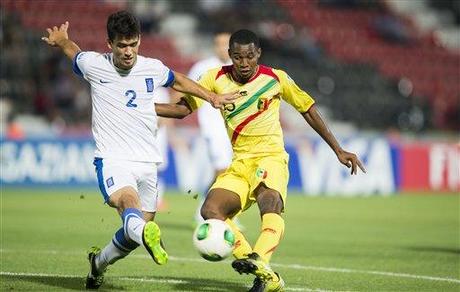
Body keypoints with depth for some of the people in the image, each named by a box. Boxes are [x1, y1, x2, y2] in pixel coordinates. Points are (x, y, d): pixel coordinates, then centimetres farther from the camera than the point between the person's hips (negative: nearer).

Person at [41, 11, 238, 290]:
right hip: (112, 159, -5)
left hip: (147, 161, 5)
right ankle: (147, 235, -68)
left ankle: (99, 261, 36)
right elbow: (73, 51, 22)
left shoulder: (153, 68, 5)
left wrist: (212, 96, 22)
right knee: (128, 203, -35)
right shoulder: (94, 65, -2)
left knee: (137, 231, 9)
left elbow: (177, 81, 28)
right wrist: (61, 40, 5)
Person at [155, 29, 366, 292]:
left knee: (269, 201, -36)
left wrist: (338, 151, 10)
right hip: (237, 164, 3)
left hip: (271, 157, -3)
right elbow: (183, 109, 6)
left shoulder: (276, 78, 0)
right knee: (210, 211, -24)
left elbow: (308, 110, 10)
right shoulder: (216, 79, 3)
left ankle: (259, 260, -61)